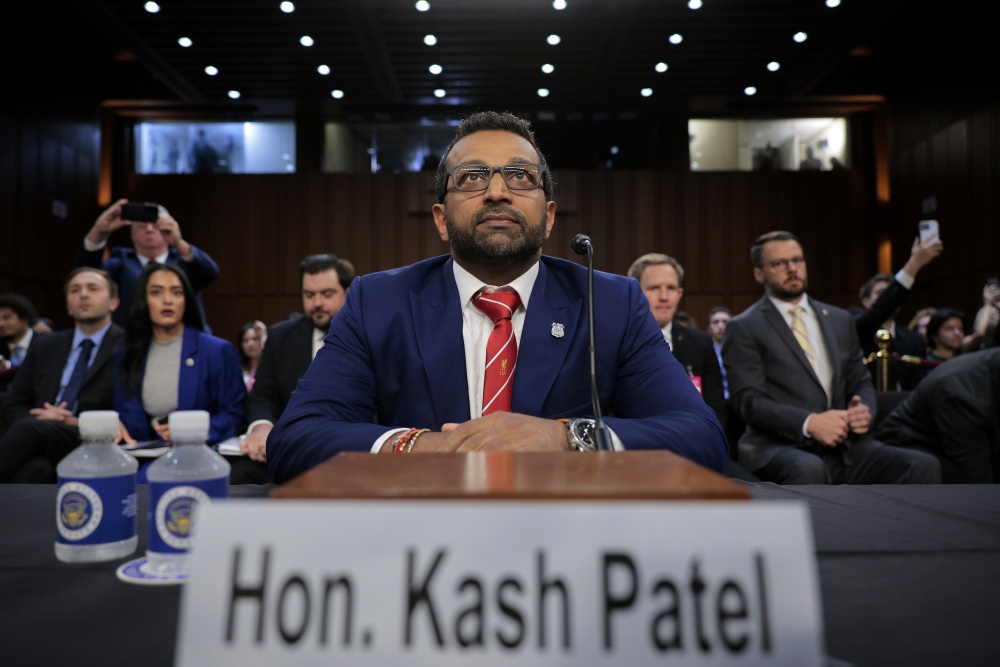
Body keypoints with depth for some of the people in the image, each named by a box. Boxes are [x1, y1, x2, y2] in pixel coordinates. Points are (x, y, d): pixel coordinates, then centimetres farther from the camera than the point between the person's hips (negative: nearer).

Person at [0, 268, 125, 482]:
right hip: (41, 443, 4)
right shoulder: (45, 346, 23)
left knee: (27, 429, -32)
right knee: (34, 469, -34)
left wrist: (77, 424, -13)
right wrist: (38, 418, -4)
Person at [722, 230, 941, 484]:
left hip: (843, 445, 6)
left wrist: (864, 411, -4)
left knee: (923, 465, -18)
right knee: (809, 469, -38)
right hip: (779, 446, -5)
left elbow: (861, 383, 20)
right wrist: (809, 423, -23)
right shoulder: (744, 328, 1)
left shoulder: (840, 319, 19)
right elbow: (749, 400, -8)